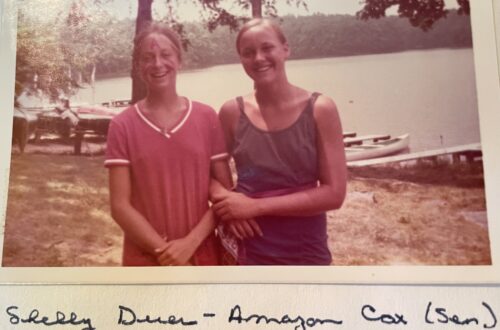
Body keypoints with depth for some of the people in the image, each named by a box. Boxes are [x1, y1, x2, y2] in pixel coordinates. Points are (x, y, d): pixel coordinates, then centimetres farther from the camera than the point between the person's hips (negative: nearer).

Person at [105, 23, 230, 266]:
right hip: (145, 261, -1)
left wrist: (190, 243, -12)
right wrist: (166, 252, -12)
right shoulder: (122, 126, -4)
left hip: (201, 257, 1)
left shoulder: (207, 118, -1)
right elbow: (120, 206, -6)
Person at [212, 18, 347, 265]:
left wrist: (256, 205, -17)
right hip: (251, 252, 1)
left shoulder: (320, 109, -10)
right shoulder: (232, 112, -5)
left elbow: (334, 193, -13)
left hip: (307, 253, -1)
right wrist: (227, 203, -16)